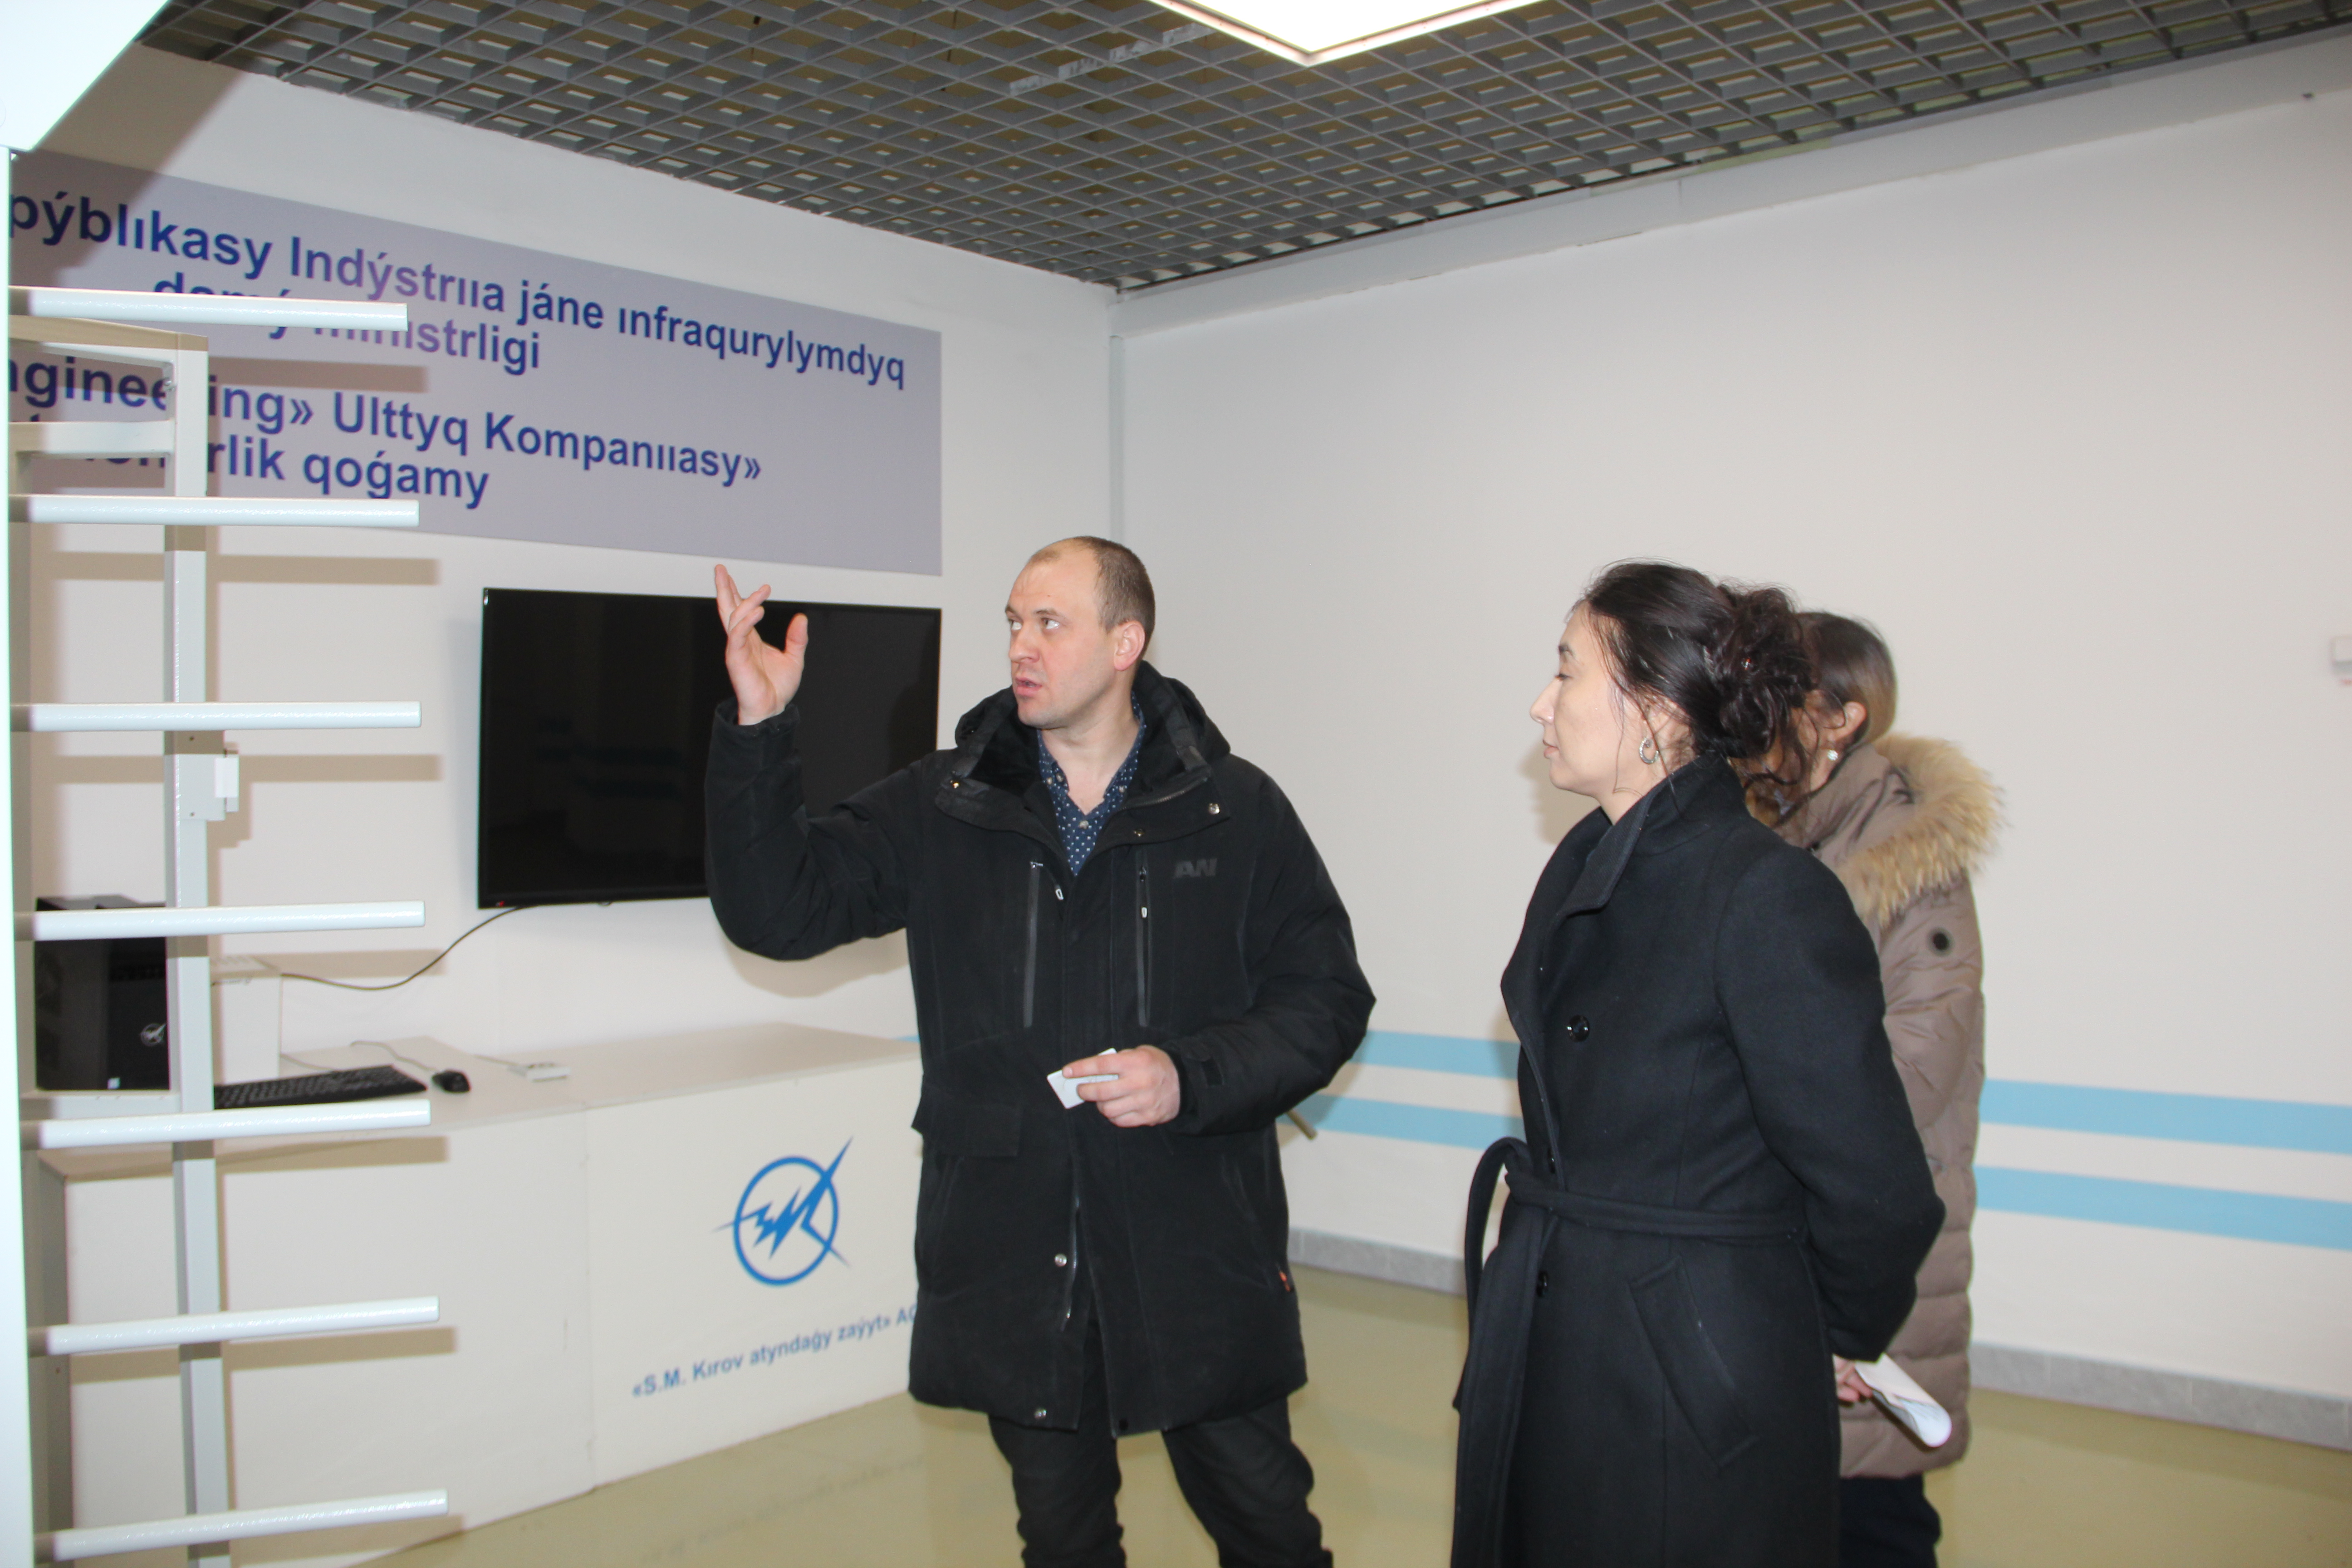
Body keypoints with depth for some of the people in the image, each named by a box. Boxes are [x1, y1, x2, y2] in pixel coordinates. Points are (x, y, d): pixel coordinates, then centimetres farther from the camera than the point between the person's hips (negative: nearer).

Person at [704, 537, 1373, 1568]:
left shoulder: (1236, 810, -2)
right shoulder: (943, 807, 2)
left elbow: (1326, 998, 0)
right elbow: (777, 910, -1)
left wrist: (1192, 1076, -16)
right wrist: (758, 730, -13)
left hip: (1196, 1243, -1)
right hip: (1013, 1252, 2)